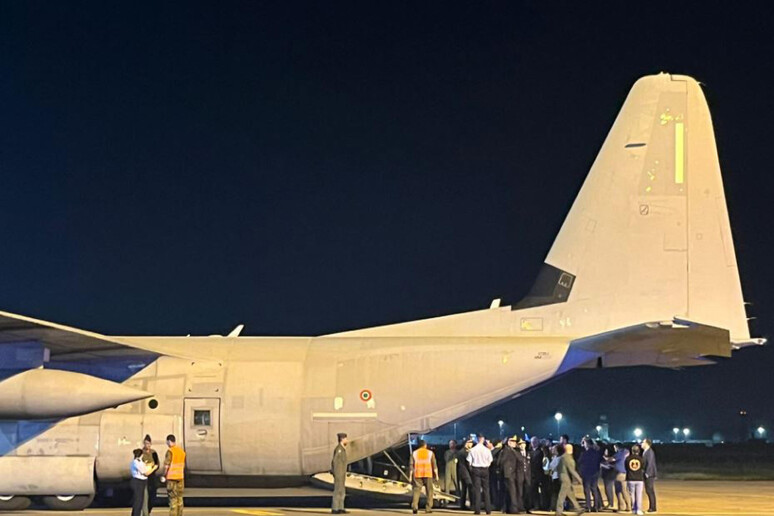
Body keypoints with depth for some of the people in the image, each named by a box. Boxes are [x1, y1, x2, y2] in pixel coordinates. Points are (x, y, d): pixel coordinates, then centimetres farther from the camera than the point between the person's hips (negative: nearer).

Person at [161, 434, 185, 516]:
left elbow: (167, 465, -16)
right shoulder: (182, 451, 8)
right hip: (180, 477, 6)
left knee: (173, 498, -3)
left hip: (171, 477, -6)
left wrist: (163, 476, -5)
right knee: (179, 497, 12)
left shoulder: (170, 451, -14)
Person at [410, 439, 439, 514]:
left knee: (416, 490, 0)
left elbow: (411, 465, 4)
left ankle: (414, 507, -17)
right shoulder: (430, 453, 6)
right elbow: (434, 464, 1)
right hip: (428, 474, -1)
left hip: (417, 474, 1)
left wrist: (411, 475, 6)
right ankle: (428, 508, 1)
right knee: (429, 491, 6)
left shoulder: (414, 453, 8)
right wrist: (436, 475, 4)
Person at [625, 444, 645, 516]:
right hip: (639, 479, -1)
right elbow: (643, 470, 3)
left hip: (630, 479, 1)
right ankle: (638, 510, 0)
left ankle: (633, 509, 12)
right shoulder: (641, 458, -4)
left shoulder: (628, 458, -3)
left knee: (632, 495, 10)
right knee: (639, 495, 4)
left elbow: (626, 468, 5)